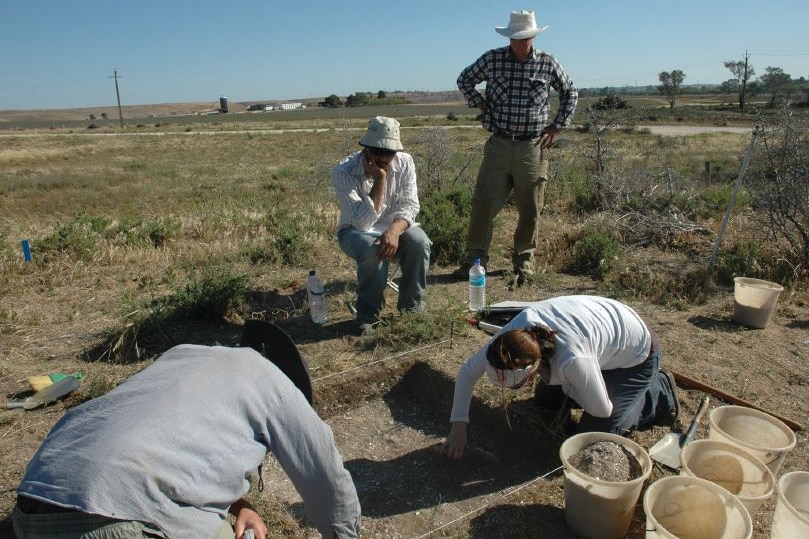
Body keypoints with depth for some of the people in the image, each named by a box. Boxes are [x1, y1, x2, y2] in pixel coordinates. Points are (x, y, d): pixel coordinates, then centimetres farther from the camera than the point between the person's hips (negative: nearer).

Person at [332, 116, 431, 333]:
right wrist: (379, 180, -34)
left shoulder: (405, 162, -12)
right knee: (373, 251, -36)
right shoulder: (343, 172, -23)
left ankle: (412, 309, -5)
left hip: (394, 227, 3)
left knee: (419, 243, -28)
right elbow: (363, 222, -28)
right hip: (357, 232, -3)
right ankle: (368, 315, -11)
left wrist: (394, 230, -33)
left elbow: (409, 206, -12)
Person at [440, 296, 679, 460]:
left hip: (636, 354, -6)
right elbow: (468, 370, -17)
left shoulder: (572, 360, -44)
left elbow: (602, 410, -26)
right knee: (544, 399, 11)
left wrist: (563, 382, -14)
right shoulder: (513, 332, -28)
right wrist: (458, 427, -21)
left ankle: (659, 393, 11)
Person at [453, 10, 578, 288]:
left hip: (533, 148, 0)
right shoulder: (492, 59, 1)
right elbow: (464, 79, 16)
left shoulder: (547, 63, 2)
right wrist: (481, 105, 5)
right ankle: (475, 259, 10)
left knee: (530, 210, 5)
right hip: (499, 145, 0)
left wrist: (557, 126, 7)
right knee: (483, 204, -3)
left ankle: (523, 262, 21)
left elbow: (570, 93, 16)